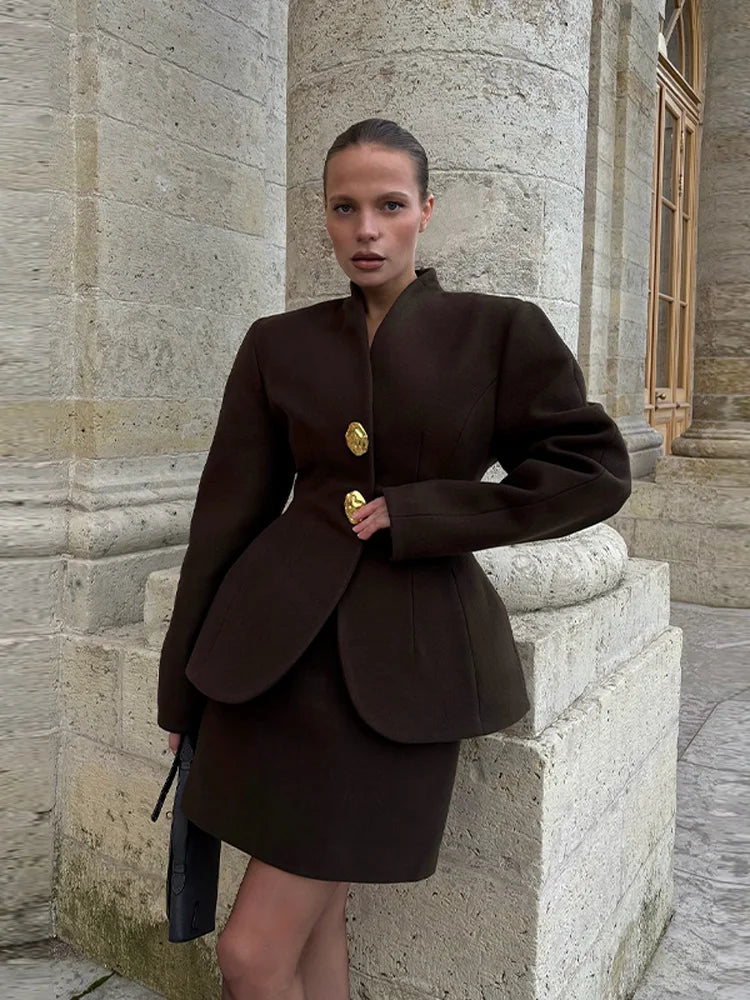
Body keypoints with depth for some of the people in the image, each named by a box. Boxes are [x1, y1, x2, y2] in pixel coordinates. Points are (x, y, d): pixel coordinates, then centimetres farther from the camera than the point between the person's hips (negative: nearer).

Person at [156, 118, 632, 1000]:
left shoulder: (499, 331, 1)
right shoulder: (280, 344, 7)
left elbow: (595, 470, -3)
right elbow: (229, 509, 8)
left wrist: (418, 514, -10)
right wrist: (183, 687, 10)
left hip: (403, 656, -3)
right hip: (275, 644, 3)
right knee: (311, 925, 13)